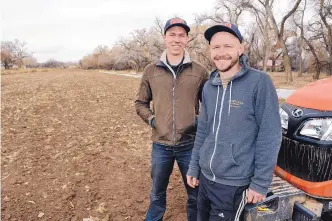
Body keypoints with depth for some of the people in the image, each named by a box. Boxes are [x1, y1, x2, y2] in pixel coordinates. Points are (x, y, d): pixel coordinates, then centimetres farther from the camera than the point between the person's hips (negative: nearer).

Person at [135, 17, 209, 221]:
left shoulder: (200, 71, -2)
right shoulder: (151, 71, 2)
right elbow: (140, 103, 10)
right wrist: (151, 119, -6)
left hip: (190, 144, -1)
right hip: (161, 145, 1)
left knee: (196, 194, 17)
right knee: (157, 194, 21)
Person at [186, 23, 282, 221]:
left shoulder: (259, 82, -15)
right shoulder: (209, 87, 2)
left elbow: (270, 136, -14)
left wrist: (260, 182, -14)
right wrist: (194, 167, 10)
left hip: (234, 183, -5)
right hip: (205, 177, 6)